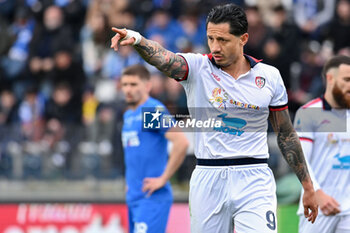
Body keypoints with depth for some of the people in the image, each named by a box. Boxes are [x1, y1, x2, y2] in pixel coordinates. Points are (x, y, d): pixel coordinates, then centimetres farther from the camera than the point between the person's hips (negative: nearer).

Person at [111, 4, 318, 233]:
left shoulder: (269, 76, 4)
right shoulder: (197, 67, -1)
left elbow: (287, 135, 12)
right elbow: (162, 58, -23)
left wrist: (308, 187, 13)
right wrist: (136, 38, -45)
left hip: (254, 181, 0)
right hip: (208, 180, 1)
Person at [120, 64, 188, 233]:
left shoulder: (154, 110, -11)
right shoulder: (128, 115, 16)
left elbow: (182, 142, -22)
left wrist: (163, 179, -18)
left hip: (152, 198, -9)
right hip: (133, 197, 9)